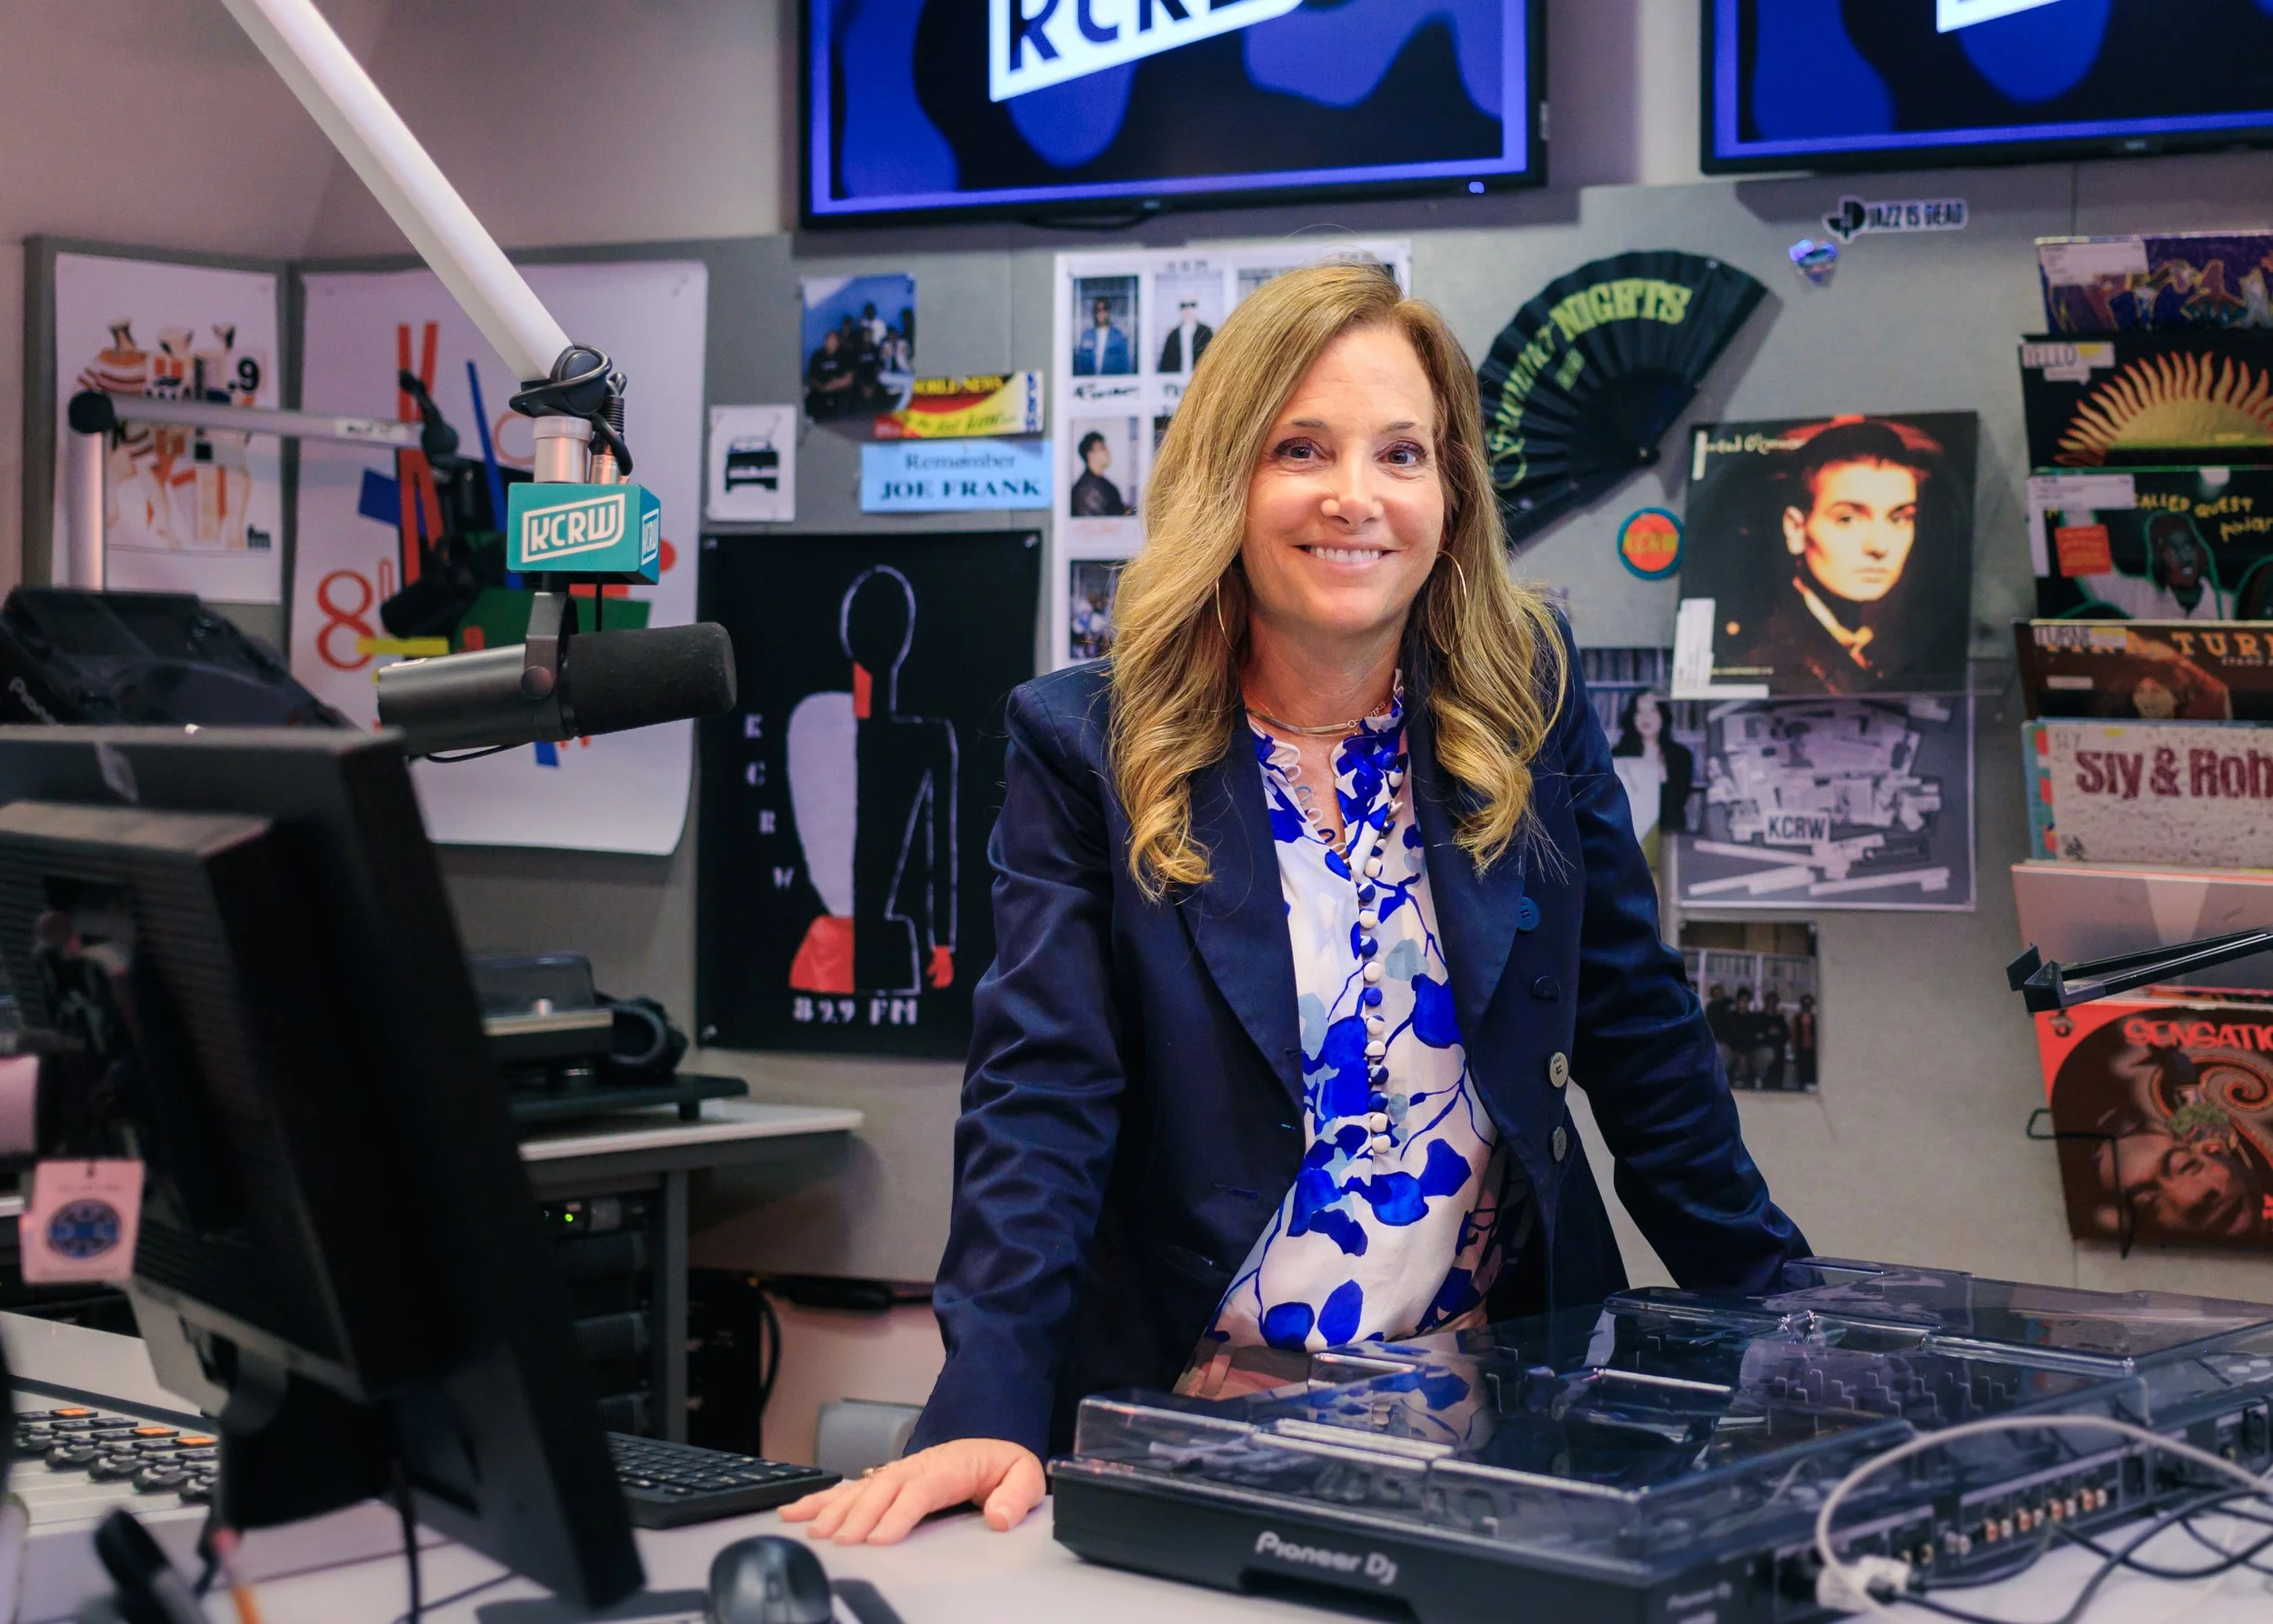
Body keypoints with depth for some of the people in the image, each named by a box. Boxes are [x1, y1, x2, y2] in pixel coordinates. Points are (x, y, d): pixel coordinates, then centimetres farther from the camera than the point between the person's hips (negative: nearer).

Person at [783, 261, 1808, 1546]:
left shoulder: (1532, 703, 4)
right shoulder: (1086, 748, -3)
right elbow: (1043, 1095, -11)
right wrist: (987, 1411, -24)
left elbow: (1645, 1042, 9)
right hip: (1197, 1411, -2)